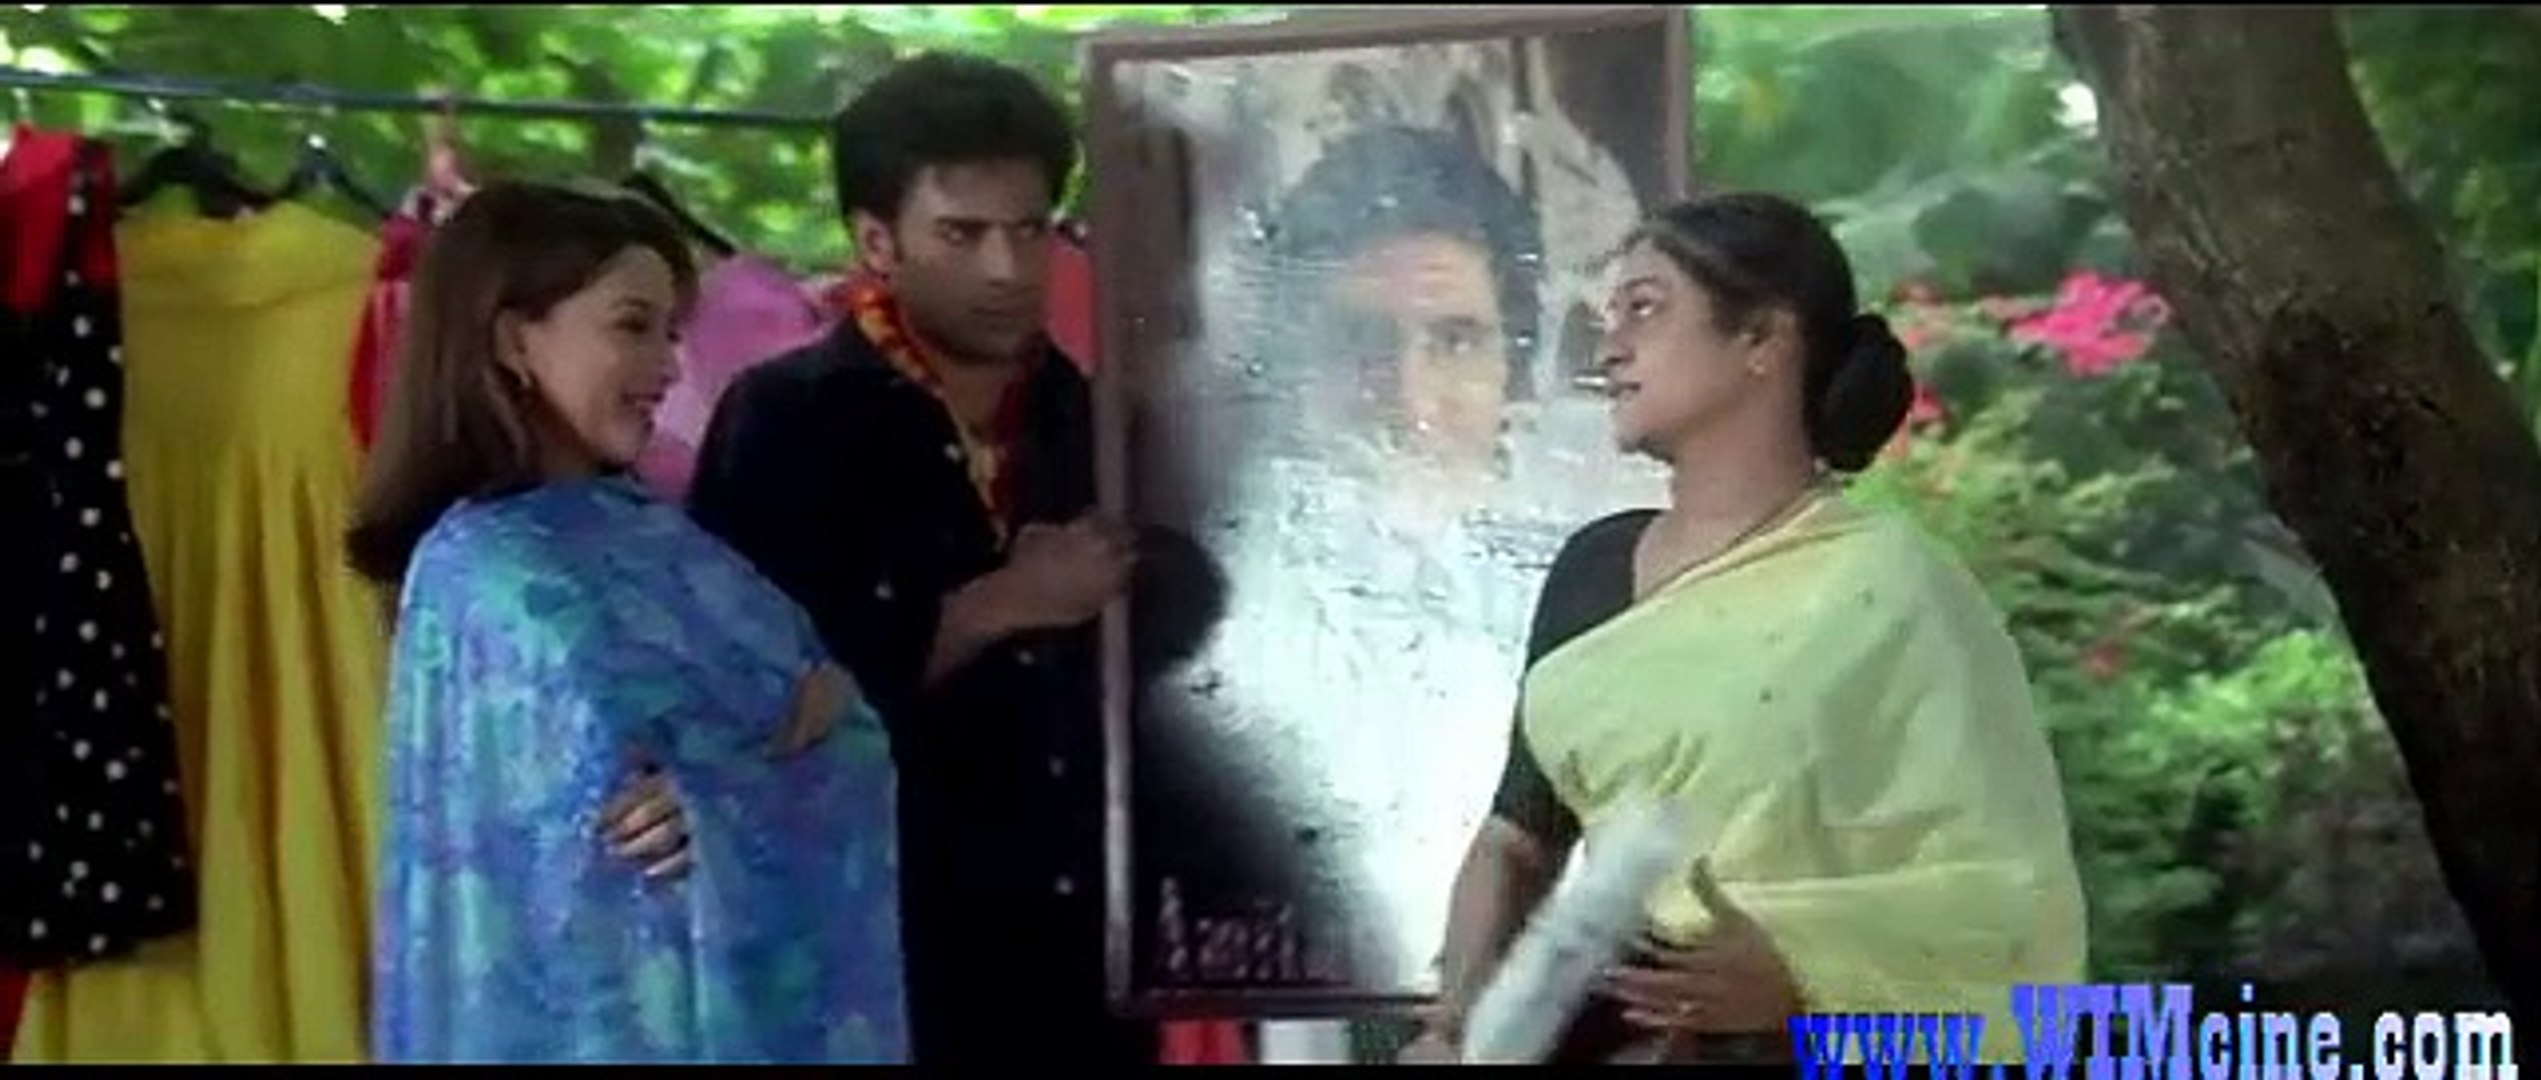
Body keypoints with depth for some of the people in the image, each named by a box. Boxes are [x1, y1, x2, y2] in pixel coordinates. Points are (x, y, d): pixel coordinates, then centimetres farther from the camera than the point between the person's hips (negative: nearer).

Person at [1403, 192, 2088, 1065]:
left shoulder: (1887, 591, -3)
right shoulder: (1592, 567, 14)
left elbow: (2001, 901, -7)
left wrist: (1794, 973, -20)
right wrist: (1463, 1004, -1)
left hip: (1782, 1039, -5)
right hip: (1579, 1030, 5)